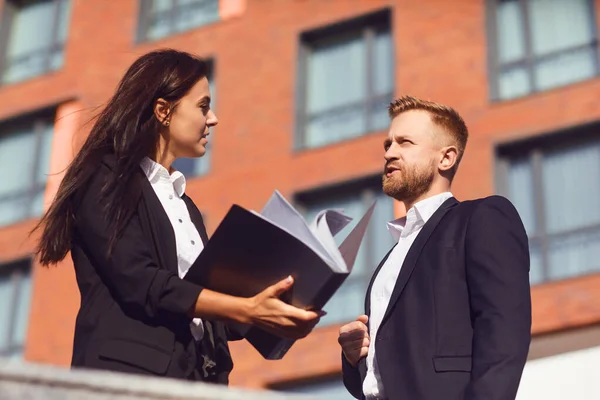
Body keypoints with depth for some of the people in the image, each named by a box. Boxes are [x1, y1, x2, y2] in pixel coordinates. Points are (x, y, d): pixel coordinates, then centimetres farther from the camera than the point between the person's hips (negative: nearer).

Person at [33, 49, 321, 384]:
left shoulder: (185, 205, 24)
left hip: (195, 379, 7)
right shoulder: (106, 181, 0)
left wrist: (268, 319, 1)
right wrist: (248, 310, -20)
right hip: (131, 372, -7)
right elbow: (140, 283, -15)